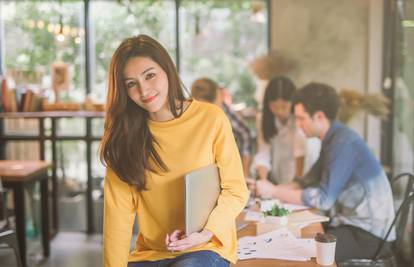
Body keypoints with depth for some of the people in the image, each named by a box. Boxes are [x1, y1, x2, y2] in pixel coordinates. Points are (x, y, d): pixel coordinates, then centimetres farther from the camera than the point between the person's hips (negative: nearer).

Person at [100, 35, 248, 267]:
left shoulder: (211, 118, -6)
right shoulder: (125, 133, 2)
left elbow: (235, 190, -3)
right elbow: (118, 211, -5)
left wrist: (207, 233, -17)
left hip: (207, 248, -2)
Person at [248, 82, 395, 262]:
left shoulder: (344, 143, -20)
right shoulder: (332, 140, 8)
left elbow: (323, 198, -23)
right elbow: (308, 182, 12)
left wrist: (274, 192, -17)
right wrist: (271, 189, -1)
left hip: (369, 233, -8)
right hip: (352, 223, 8)